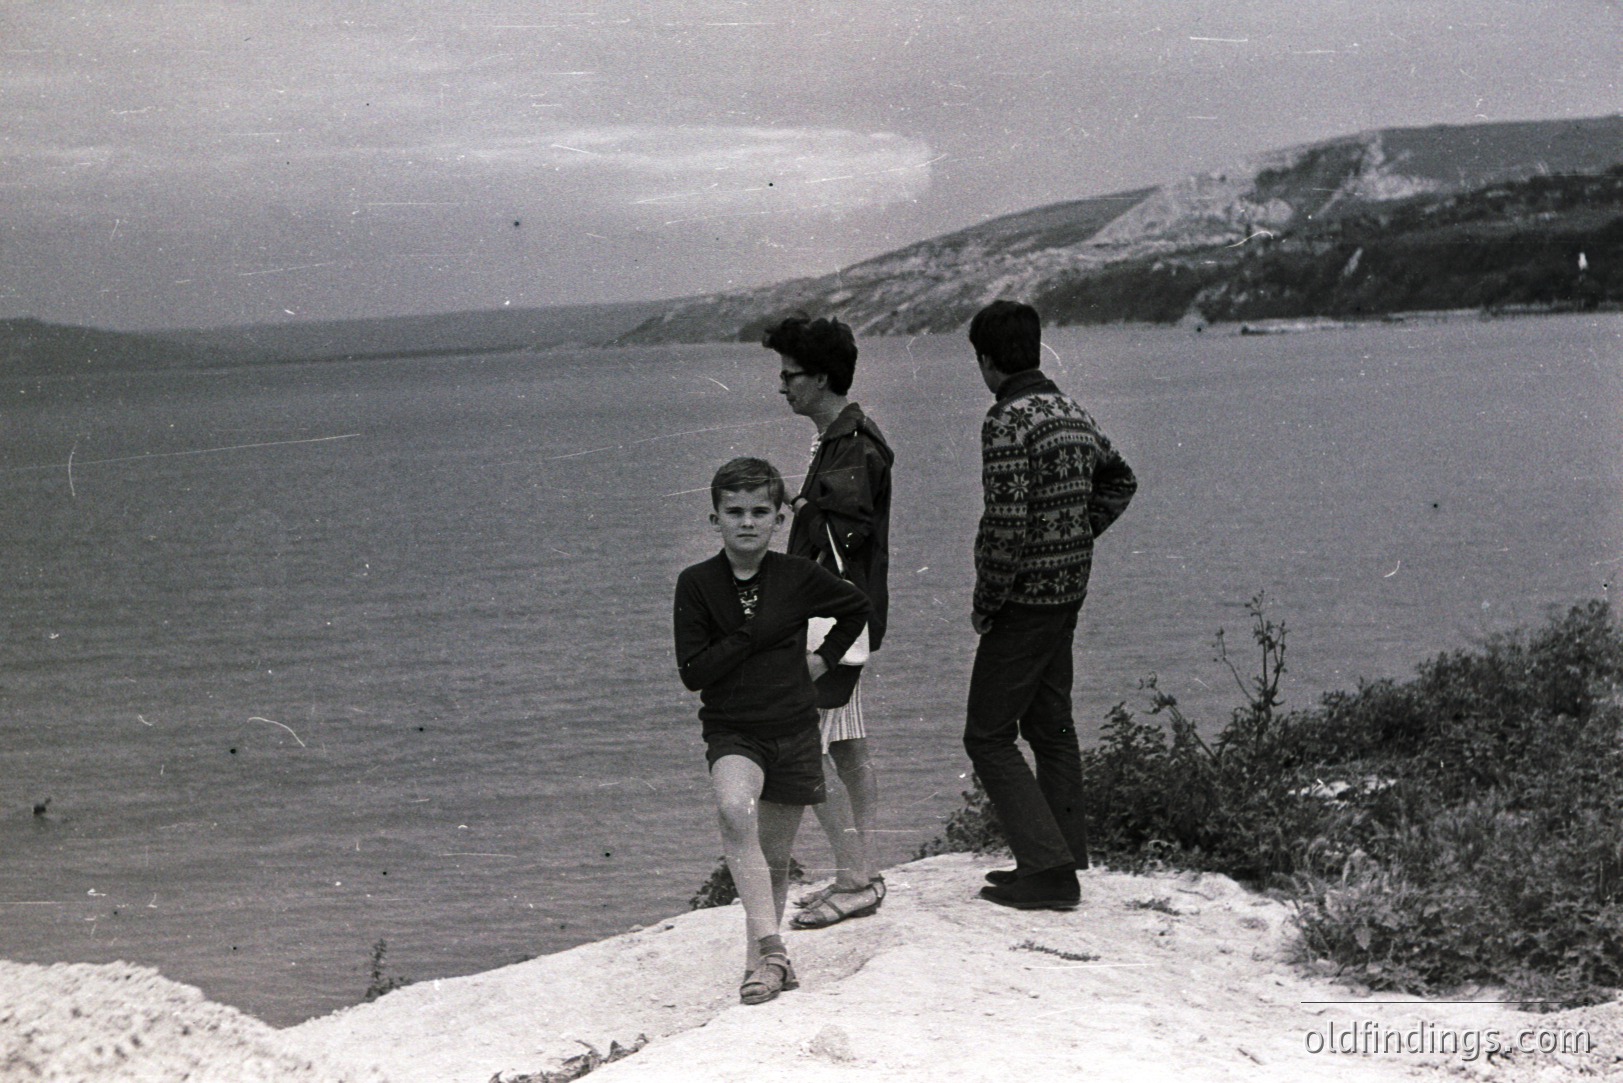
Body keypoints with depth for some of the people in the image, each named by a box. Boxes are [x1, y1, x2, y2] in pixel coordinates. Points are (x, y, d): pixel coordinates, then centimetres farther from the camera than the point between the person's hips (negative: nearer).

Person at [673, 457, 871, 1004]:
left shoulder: (797, 577, -1)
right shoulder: (697, 583, -5)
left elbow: (857, 606, 18)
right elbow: (693, 671, -11)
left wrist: (826, 657, 8)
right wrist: (758, 634, -15)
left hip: (794, 730, 2)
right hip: (732, 732, -2)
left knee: (775, 856, 8)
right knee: (734, 809, -31)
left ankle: (760, 960, 29)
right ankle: (771, 949, -30)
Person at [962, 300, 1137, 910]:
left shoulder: (1008, 421, -17)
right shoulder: (1073, 413, 10)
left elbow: (1005, 524, -23)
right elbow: (1120, 481, 26)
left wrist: (985, 606, -12)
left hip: (1024, 601, -9)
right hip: (1069, 592, 9)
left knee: (988, 736, -2)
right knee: (1050, 728, 16)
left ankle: (1048, 869, -7)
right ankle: (1063, 865, 19)